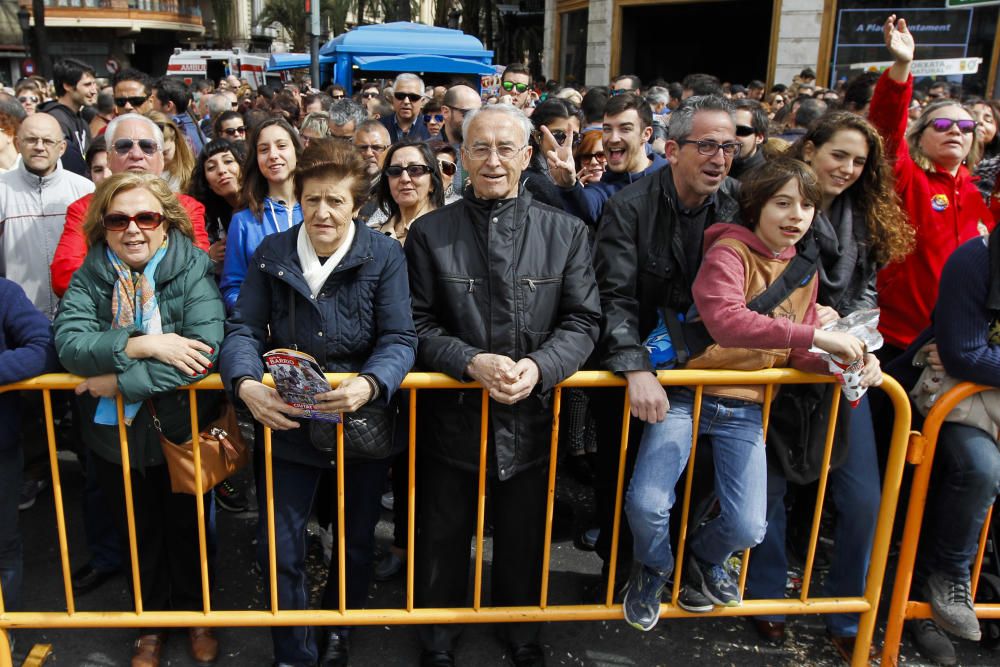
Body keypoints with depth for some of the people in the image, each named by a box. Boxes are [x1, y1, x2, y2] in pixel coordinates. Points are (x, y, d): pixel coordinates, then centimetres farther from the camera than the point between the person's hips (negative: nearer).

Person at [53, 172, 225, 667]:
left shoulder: (193, 270, -15)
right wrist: (142, 346, -33)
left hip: (182, 430, -2)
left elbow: (204, 348, -29)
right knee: (138, 535, 20)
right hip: (115, 435, 2)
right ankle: (152, 622, 43)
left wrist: (121, 381, -27)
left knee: (187, 531, 17)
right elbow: (68, 342, -21)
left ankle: (195, 614, 42)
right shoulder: (90, 277, -6)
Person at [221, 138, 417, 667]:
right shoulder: (271, 253, -4)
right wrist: (245, 384, -27)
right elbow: (244, 329, -7)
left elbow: (399, 340, -16)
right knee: (278, 547, 2)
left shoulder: (384, 256, -11)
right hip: (289, 421, 1)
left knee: (356, 542, 17)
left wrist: (369, 386, -36)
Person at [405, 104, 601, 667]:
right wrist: (472, 362, -21)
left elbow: (583, 321, -2)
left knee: (525, 540, 18)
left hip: (532, 416, 1)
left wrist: (539, 366, -20)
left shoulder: (566, 233, 0)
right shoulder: (430, 233, -3)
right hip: (452, 415, 0)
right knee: (443, 539, 16)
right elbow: (419, 325, -5)